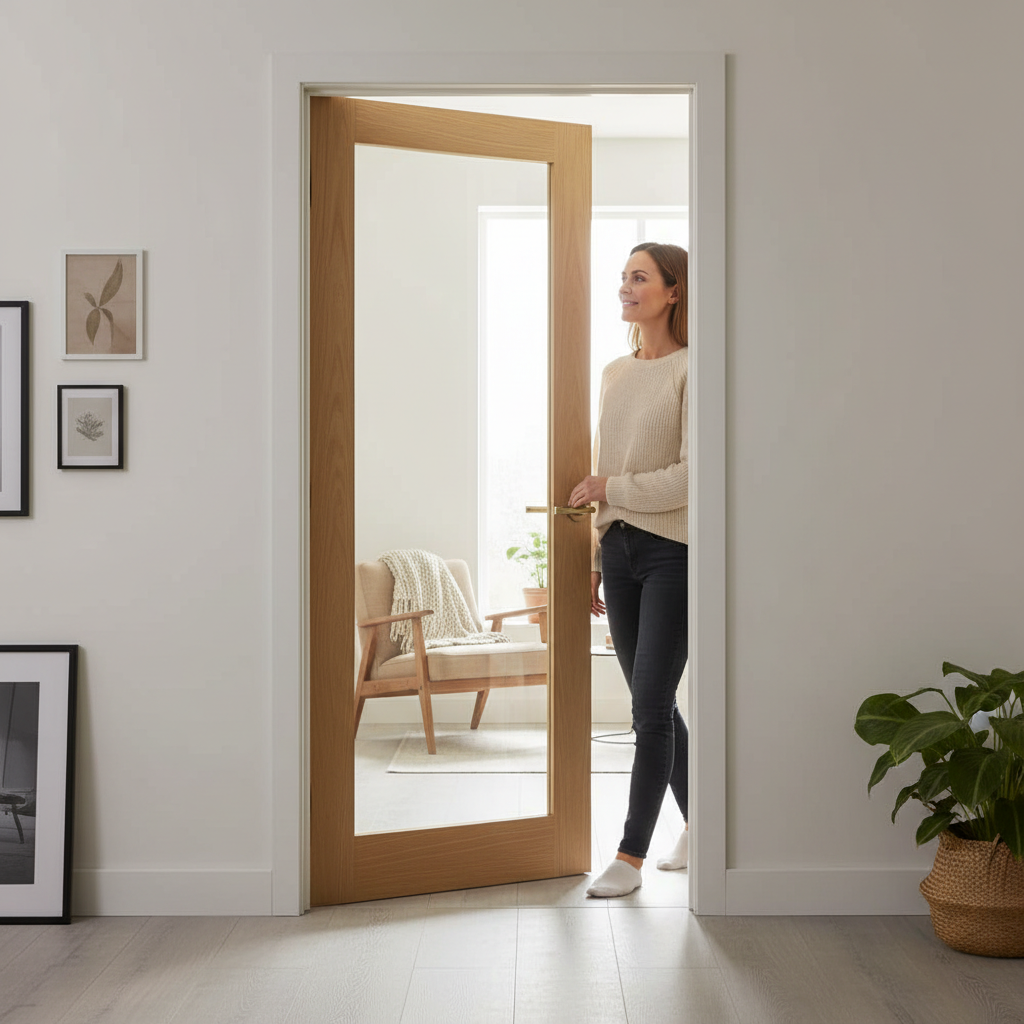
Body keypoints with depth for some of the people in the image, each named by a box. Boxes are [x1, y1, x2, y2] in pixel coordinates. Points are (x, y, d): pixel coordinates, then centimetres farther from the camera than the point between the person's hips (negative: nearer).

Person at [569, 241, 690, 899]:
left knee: (651, 704, -5)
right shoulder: (615, 373, 14)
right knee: (654, 702, 13)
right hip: (620, 549, 7)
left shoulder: (691, 369, -8)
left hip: (673, 553, -7)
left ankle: (632, 855, 4)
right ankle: (697, 823, 29)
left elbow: (691, 475, -15)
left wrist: (610, 489, -9)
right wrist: (597, 556, 15)